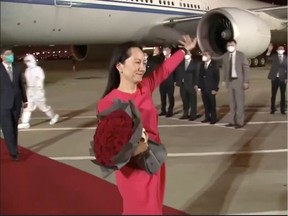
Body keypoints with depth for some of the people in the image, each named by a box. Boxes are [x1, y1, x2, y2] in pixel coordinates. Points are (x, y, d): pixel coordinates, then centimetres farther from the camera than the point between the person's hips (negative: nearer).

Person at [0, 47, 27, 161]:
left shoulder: (17, 68, 4)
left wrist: (24, 99, 11)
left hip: (16, 103, 4)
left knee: (14, 128, 14)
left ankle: (14, 149, 27)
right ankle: (13, 151, 4)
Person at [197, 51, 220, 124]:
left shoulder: (214, 64, -6)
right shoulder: (202, 65, 10)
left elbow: (217, 77, -8)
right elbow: (200, 76, 11)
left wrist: (215, 88, -13)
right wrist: (199, 86, 3)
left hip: (211, 88, -5)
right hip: (203, 88, 5)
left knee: (212, 104, 2)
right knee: (206, 104, 8)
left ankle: (213, 118, 9)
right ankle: (207, 117, 16)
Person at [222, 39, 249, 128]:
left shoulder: (241, 55, -7)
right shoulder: (225, 56, 7)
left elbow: (246, 68, -6)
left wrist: (246, 82, -10)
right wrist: (224, 80, 7)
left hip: (238, 81, -5)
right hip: (230, 81, 5)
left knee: (240, 102, -1)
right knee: (232, 102, 10)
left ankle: (240, 122, 6)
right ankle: (233, 121, 18)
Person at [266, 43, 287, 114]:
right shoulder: (274, 56, 4)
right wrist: (269, 51, -32)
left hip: (282, 79, 0)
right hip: (275, 78, 0)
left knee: (283, 95, 5)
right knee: (273, 94, 4)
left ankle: (282, 109, 12)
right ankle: (272, 109, 12)